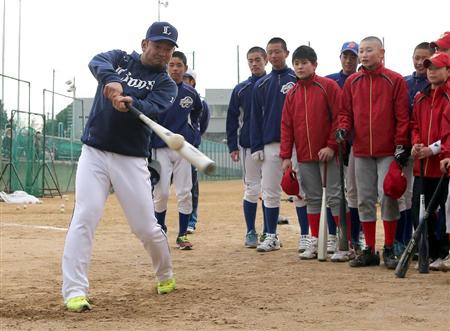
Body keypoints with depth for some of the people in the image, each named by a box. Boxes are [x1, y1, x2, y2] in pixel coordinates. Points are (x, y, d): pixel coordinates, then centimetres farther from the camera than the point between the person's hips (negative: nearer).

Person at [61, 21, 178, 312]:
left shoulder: (166, 84, 4)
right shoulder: (121, 59, 8)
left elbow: (152, 109, -18)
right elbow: (97, 63, -15)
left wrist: (130, 103, -40)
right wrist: (112, 81, -38)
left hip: (132, 159, 0)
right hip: (95, 152, 0)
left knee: (146, 226, 0)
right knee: (85, 216, -15)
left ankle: (166, 276, 28)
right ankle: (74, 291, -13)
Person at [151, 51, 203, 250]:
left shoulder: (191, 93, 6)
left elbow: (197, 111, 28)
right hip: (161, 148, -3)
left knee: (185, 193, 1)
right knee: (161, 192, -6)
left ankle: (182, 235, 10)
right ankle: (160, 230, 15)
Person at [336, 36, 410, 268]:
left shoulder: (395, 81, -2)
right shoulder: (352, 82, 10)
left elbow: (402, 117, -4)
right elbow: (346, 112, 14)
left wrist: (401, 145, -9)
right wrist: (343, 127, -6)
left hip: (388, 152, -4)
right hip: (361, 151, 4)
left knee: (387, 196, -7)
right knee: (365, 200, 7)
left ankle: (389, 250, 5)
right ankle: (369, 251, 15)